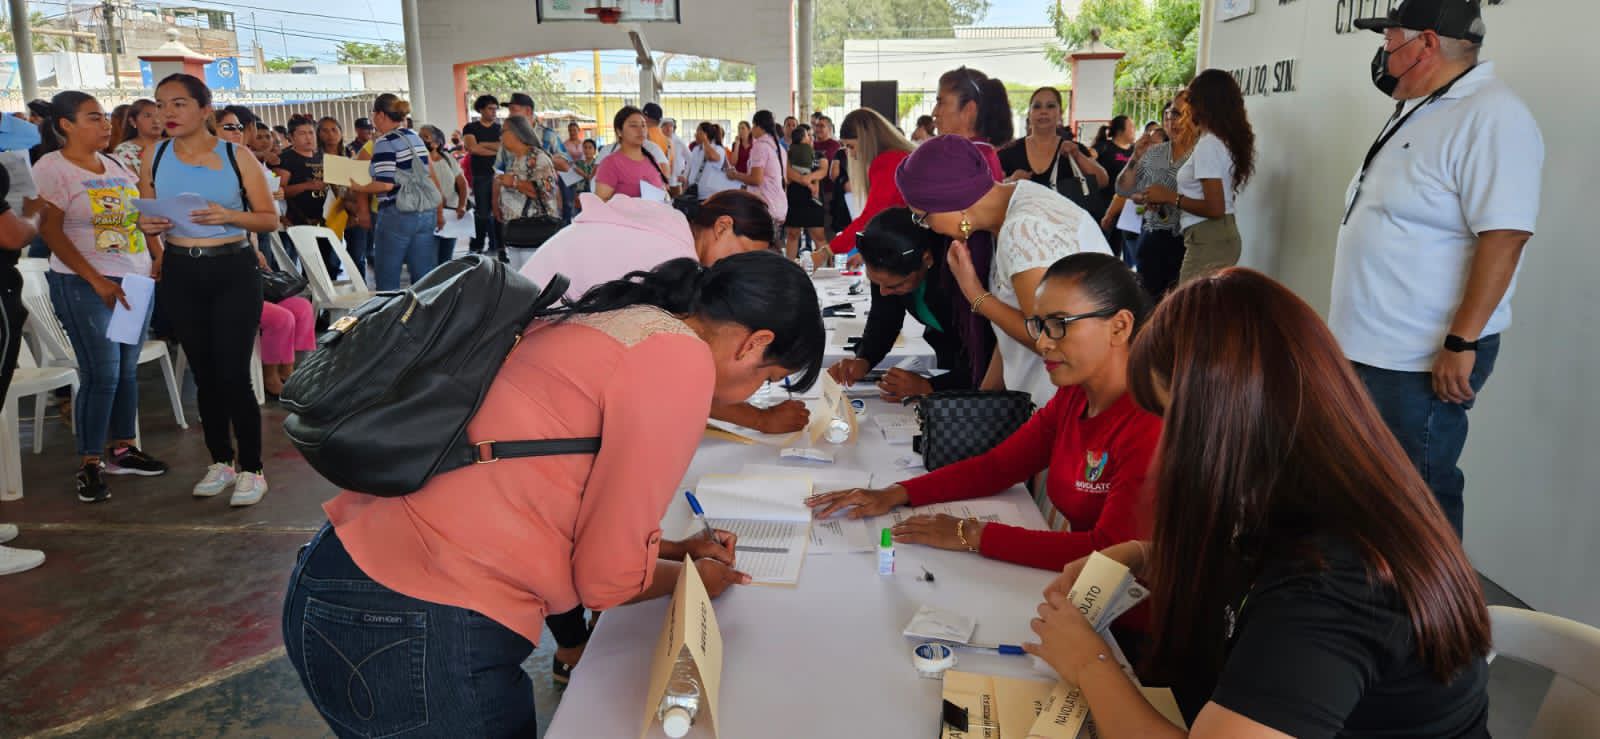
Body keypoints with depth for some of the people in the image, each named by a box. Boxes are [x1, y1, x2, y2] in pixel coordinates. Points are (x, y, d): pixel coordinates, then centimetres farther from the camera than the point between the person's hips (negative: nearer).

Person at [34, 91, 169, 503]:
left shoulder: (112, 165, 12)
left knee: (127, 369, 9)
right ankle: (89, 464, 4)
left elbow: (140, 214, 18)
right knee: (102, 374, -6)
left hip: (137, 279, 6)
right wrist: (97, 281, -18)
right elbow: (51, 233, -13)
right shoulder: (51, 169, -8)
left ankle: (122, 448, 20)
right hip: (86, 286, -6)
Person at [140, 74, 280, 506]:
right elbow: (147, 219, 15)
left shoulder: (236, 156, -3)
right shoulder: (154, 159, 6)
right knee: (204, 373, 11)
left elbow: (270, 219, -1)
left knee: (233, 375, -5)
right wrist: (147, 227, -8)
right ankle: (221, 461, 25)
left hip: (233, 271, -3)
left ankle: (251, 469, 7)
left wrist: (230, 216, -18)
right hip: (180, 274, 3)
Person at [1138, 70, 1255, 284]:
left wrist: (1170, 197, -11)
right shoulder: (1224, 140, 13)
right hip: (1222, 236, 10)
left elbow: (1215, 208, -21)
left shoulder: (1208, 145, -15)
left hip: (1209, 241, -10)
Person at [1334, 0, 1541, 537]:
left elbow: (1504, 237, -24)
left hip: (1426, 360, -10)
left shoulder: (1490, 116, -16)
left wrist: (1461, 343, -26)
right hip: (1370, 347, 10)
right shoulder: (1420, 111, 14)